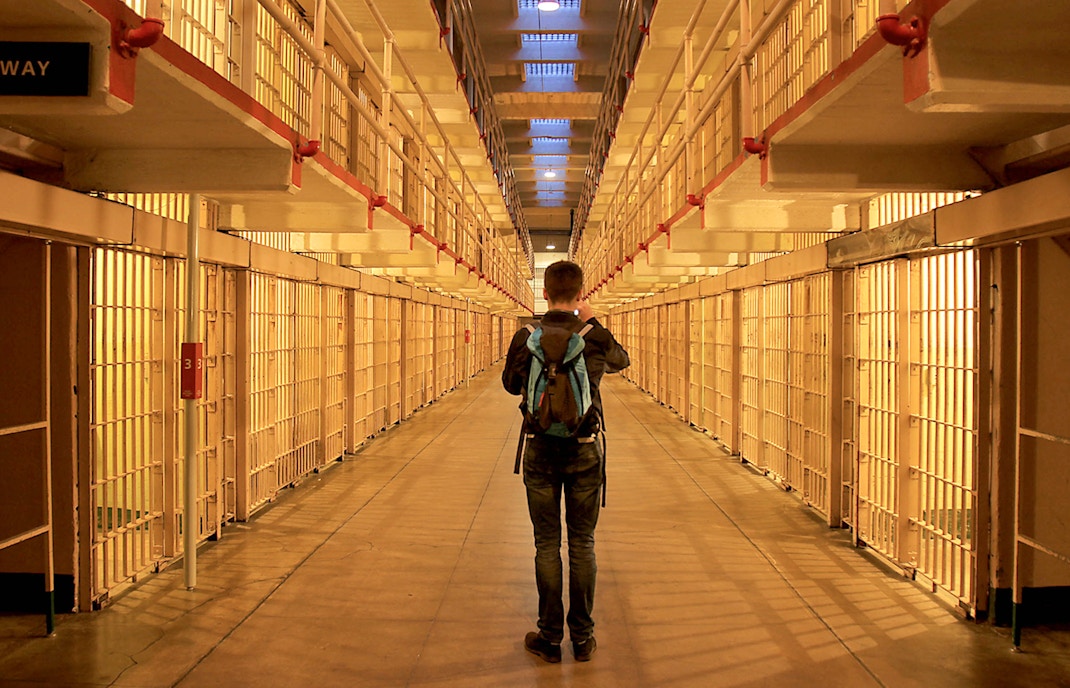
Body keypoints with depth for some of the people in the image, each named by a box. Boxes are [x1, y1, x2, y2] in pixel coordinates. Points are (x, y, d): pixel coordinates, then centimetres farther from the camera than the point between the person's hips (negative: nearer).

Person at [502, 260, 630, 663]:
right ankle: (582, 637, 17)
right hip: (584, 451, 0)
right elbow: (622, 361, 15)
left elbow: (511, 384, 9)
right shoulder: (596, 338, -8)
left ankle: (550, 637, 15)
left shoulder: (526, 338, -8)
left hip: (540, 452, 0)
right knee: (582, 545, 9)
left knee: (547, 545, 8)